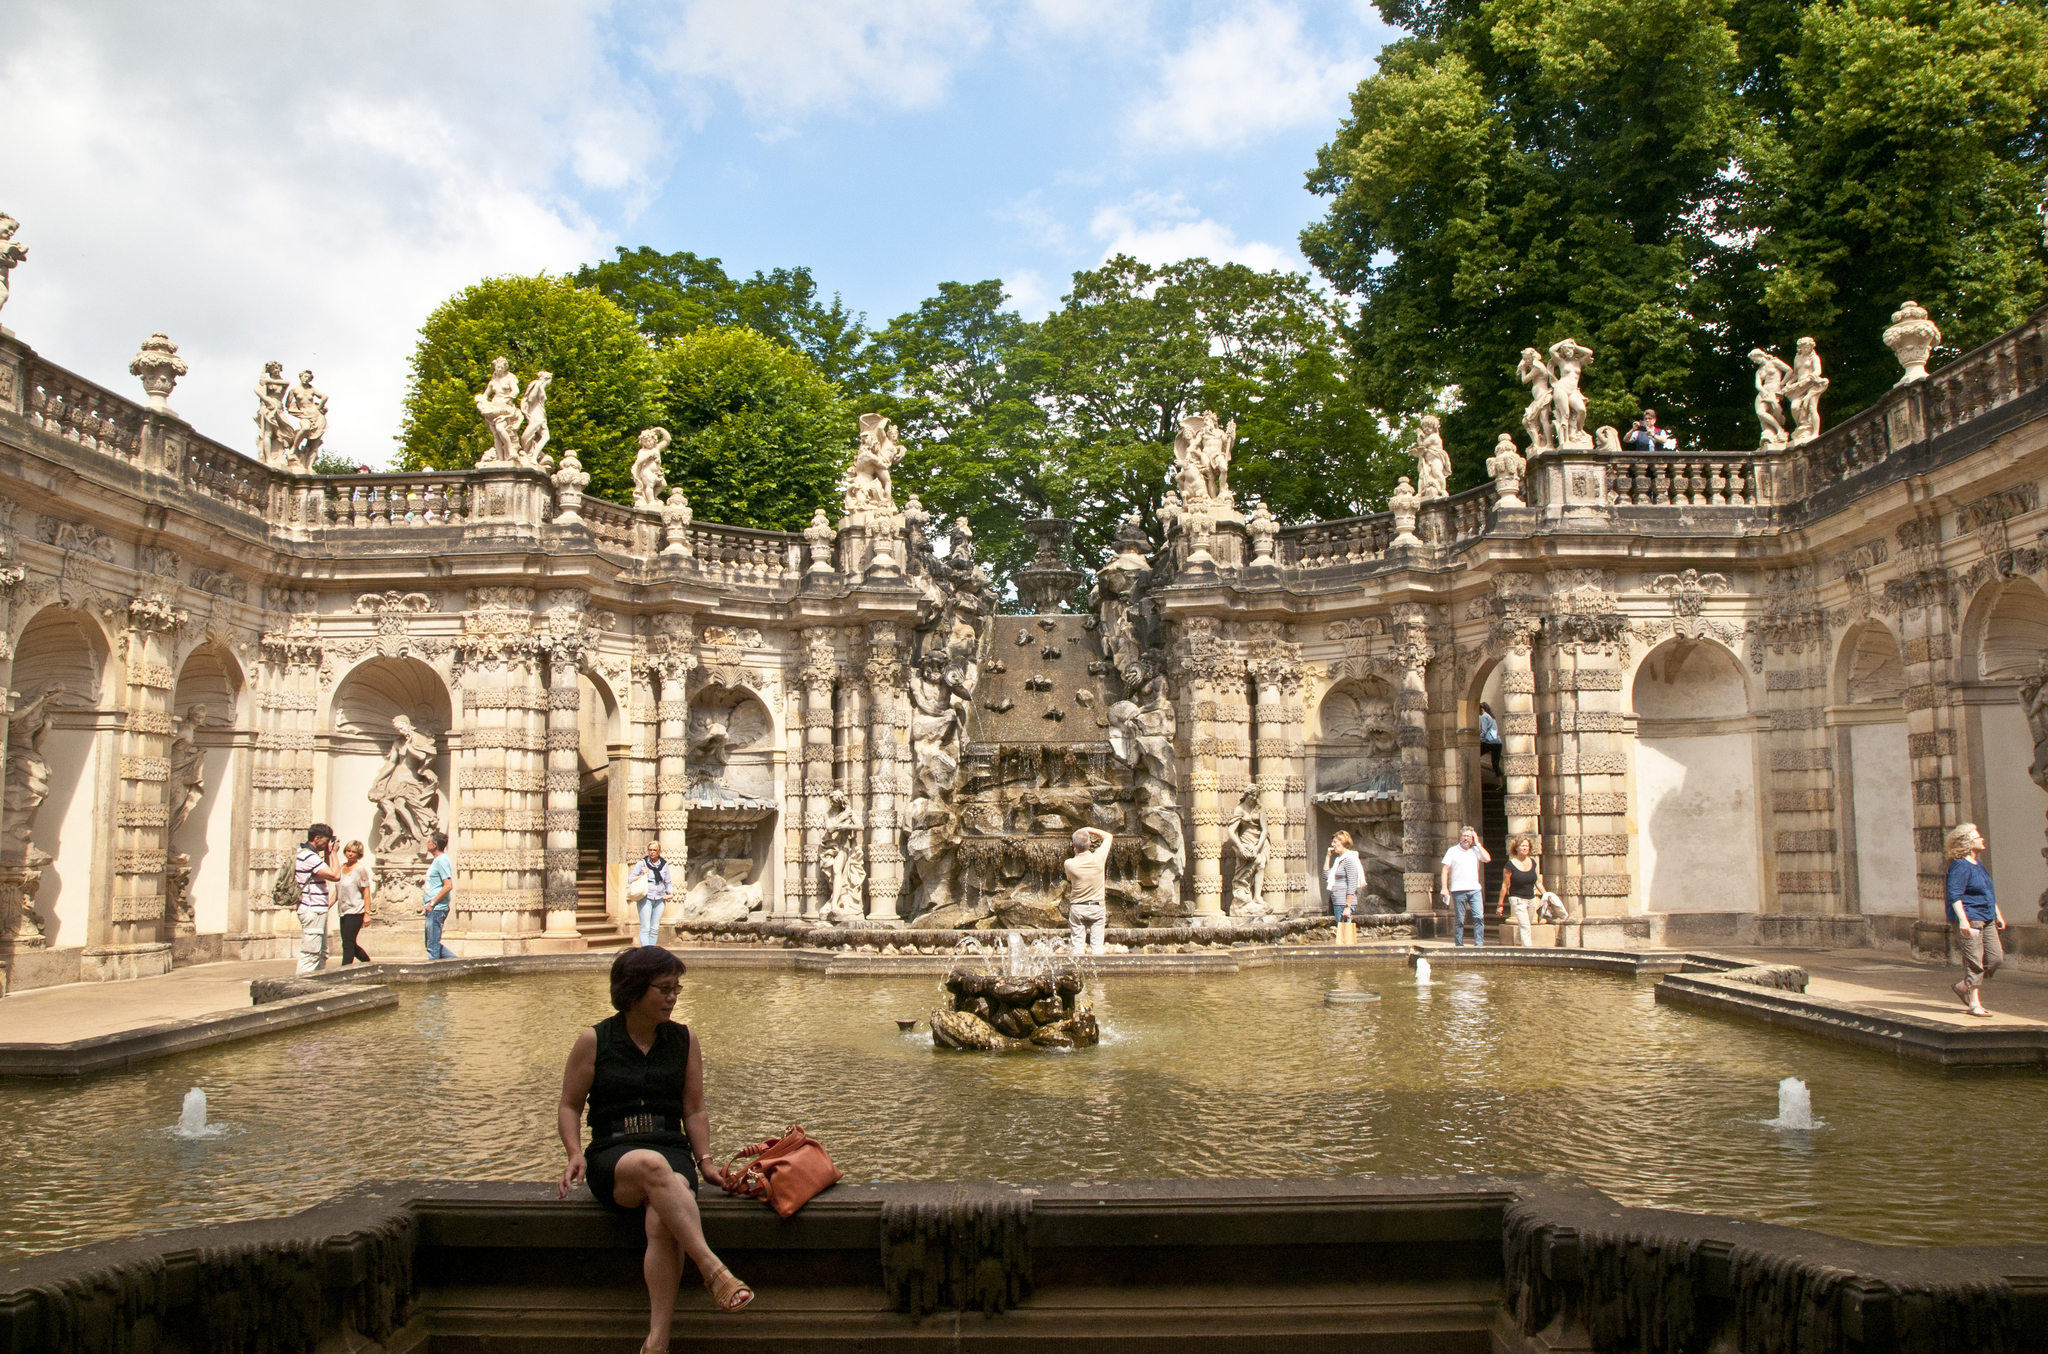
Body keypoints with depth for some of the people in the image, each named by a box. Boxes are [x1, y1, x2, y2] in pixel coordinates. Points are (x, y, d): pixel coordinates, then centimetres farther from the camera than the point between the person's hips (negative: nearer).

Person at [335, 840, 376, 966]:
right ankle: (370, 963, 32)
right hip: (344, 912, 8)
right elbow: (337, 890, 15)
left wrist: (367, 914, -17)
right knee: (349, 945, 14)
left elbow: (366, 892, -13)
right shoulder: (342, 867, 9)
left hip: (356, 912, -8)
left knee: (348, 945, -7)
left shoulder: (360, 869, -10)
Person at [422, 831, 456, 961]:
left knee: (433, 946, -7)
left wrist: (432, 903, -19)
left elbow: (448, 886, -21)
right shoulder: (437, 860, 18)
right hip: (432, 909, 11)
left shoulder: (442, 860, -13)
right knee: (432, 944, 14)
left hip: (437, 908, -11)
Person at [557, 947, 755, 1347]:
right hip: (612, 1156, -2)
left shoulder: (683, 1040, 11)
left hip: (672, 1151, 2)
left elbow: (694, 1110, 12)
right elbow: (569, 1105, 9)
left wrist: (705, 1160, -1)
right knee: (653, 1166, -39)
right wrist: (575, 1155, -7)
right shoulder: (594, 1041, 6)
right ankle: (713, 1271, -45)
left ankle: (656, 1340, -38)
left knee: (663, 1222, -33)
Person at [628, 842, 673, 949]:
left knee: (655, 929, 5)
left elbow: (667, 882, 19)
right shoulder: (642, 863, 3)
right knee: (645, 928, -10)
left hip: (659, 900, 4)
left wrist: (669, 894, 3)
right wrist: (642, 875, -11)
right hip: (646, 898, -3)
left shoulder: (664, 864, 12)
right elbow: (630, 879, 3)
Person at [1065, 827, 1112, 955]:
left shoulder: (1069, 864, -15)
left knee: (1076, 944, 6)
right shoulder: (1098, 858, -13)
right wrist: (1089, 829, 8)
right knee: (1096, 944, 4)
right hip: (1097, 907, 0)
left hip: (1077, 907, 0)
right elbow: (1108, 836, 4)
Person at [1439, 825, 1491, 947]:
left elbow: (1487, 859, -6)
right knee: (1459, 920, 2)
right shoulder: (1452, 851, 5)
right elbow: (1445, 870, 2)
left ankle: (1479, 944, -6)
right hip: (1458, 891, -2)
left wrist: (1477, 843, 0)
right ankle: (1459, 946, 8)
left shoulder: (1476, 850, 12)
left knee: (1479, 917, -9)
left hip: (1475, 890, 2)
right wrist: (1444, 888, -7)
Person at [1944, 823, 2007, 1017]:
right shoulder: (1960, 866, -12)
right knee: (1974, 961, -7)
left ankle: (1964, 987, 21)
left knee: (1996, 957, 4)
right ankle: (1974, 1003, 0)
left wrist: (1998, 915, 28)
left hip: (1986, 919, 9)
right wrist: (1963, 920, -27)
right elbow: (1954, 895, -19)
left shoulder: (1978, 864, 17)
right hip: (1969, 919, -9)